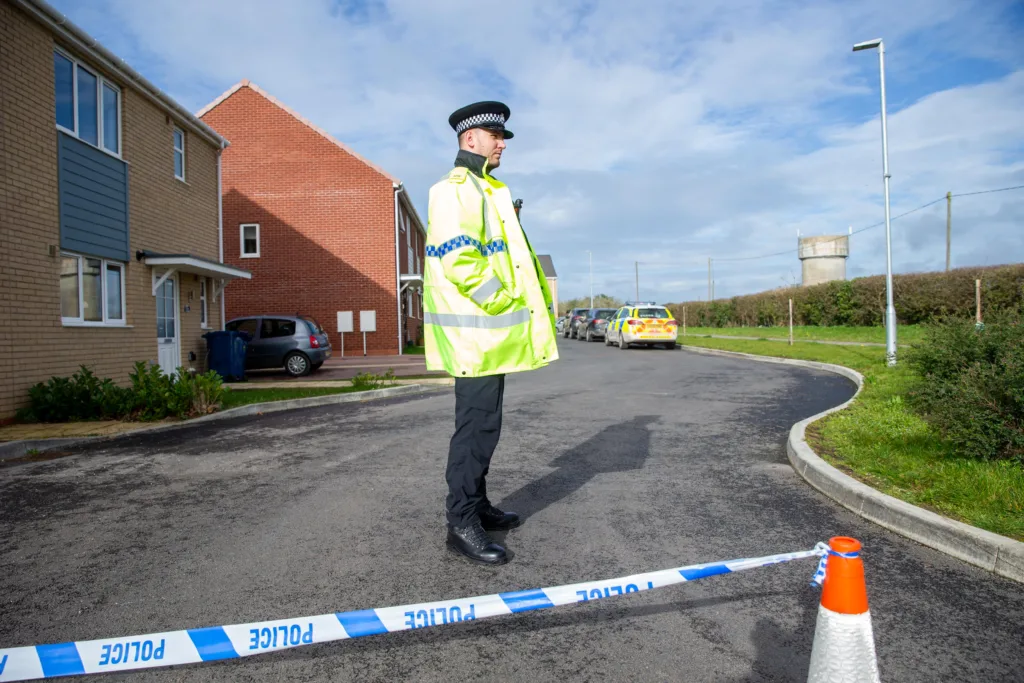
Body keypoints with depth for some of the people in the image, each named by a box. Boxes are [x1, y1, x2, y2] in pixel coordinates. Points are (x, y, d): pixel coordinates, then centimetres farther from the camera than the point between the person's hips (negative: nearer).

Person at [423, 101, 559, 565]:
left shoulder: (484, 192, 23)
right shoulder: (455, 190, -10)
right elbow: (458, 263, -22)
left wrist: (523, 302, 16)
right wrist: (506, 302, -17)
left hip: (489, 334, 11)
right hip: (474, 333, -11)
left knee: (483, 422, 16)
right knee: (476, 425, -7)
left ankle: (477, 504, 28)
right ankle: (462, 523, 3)